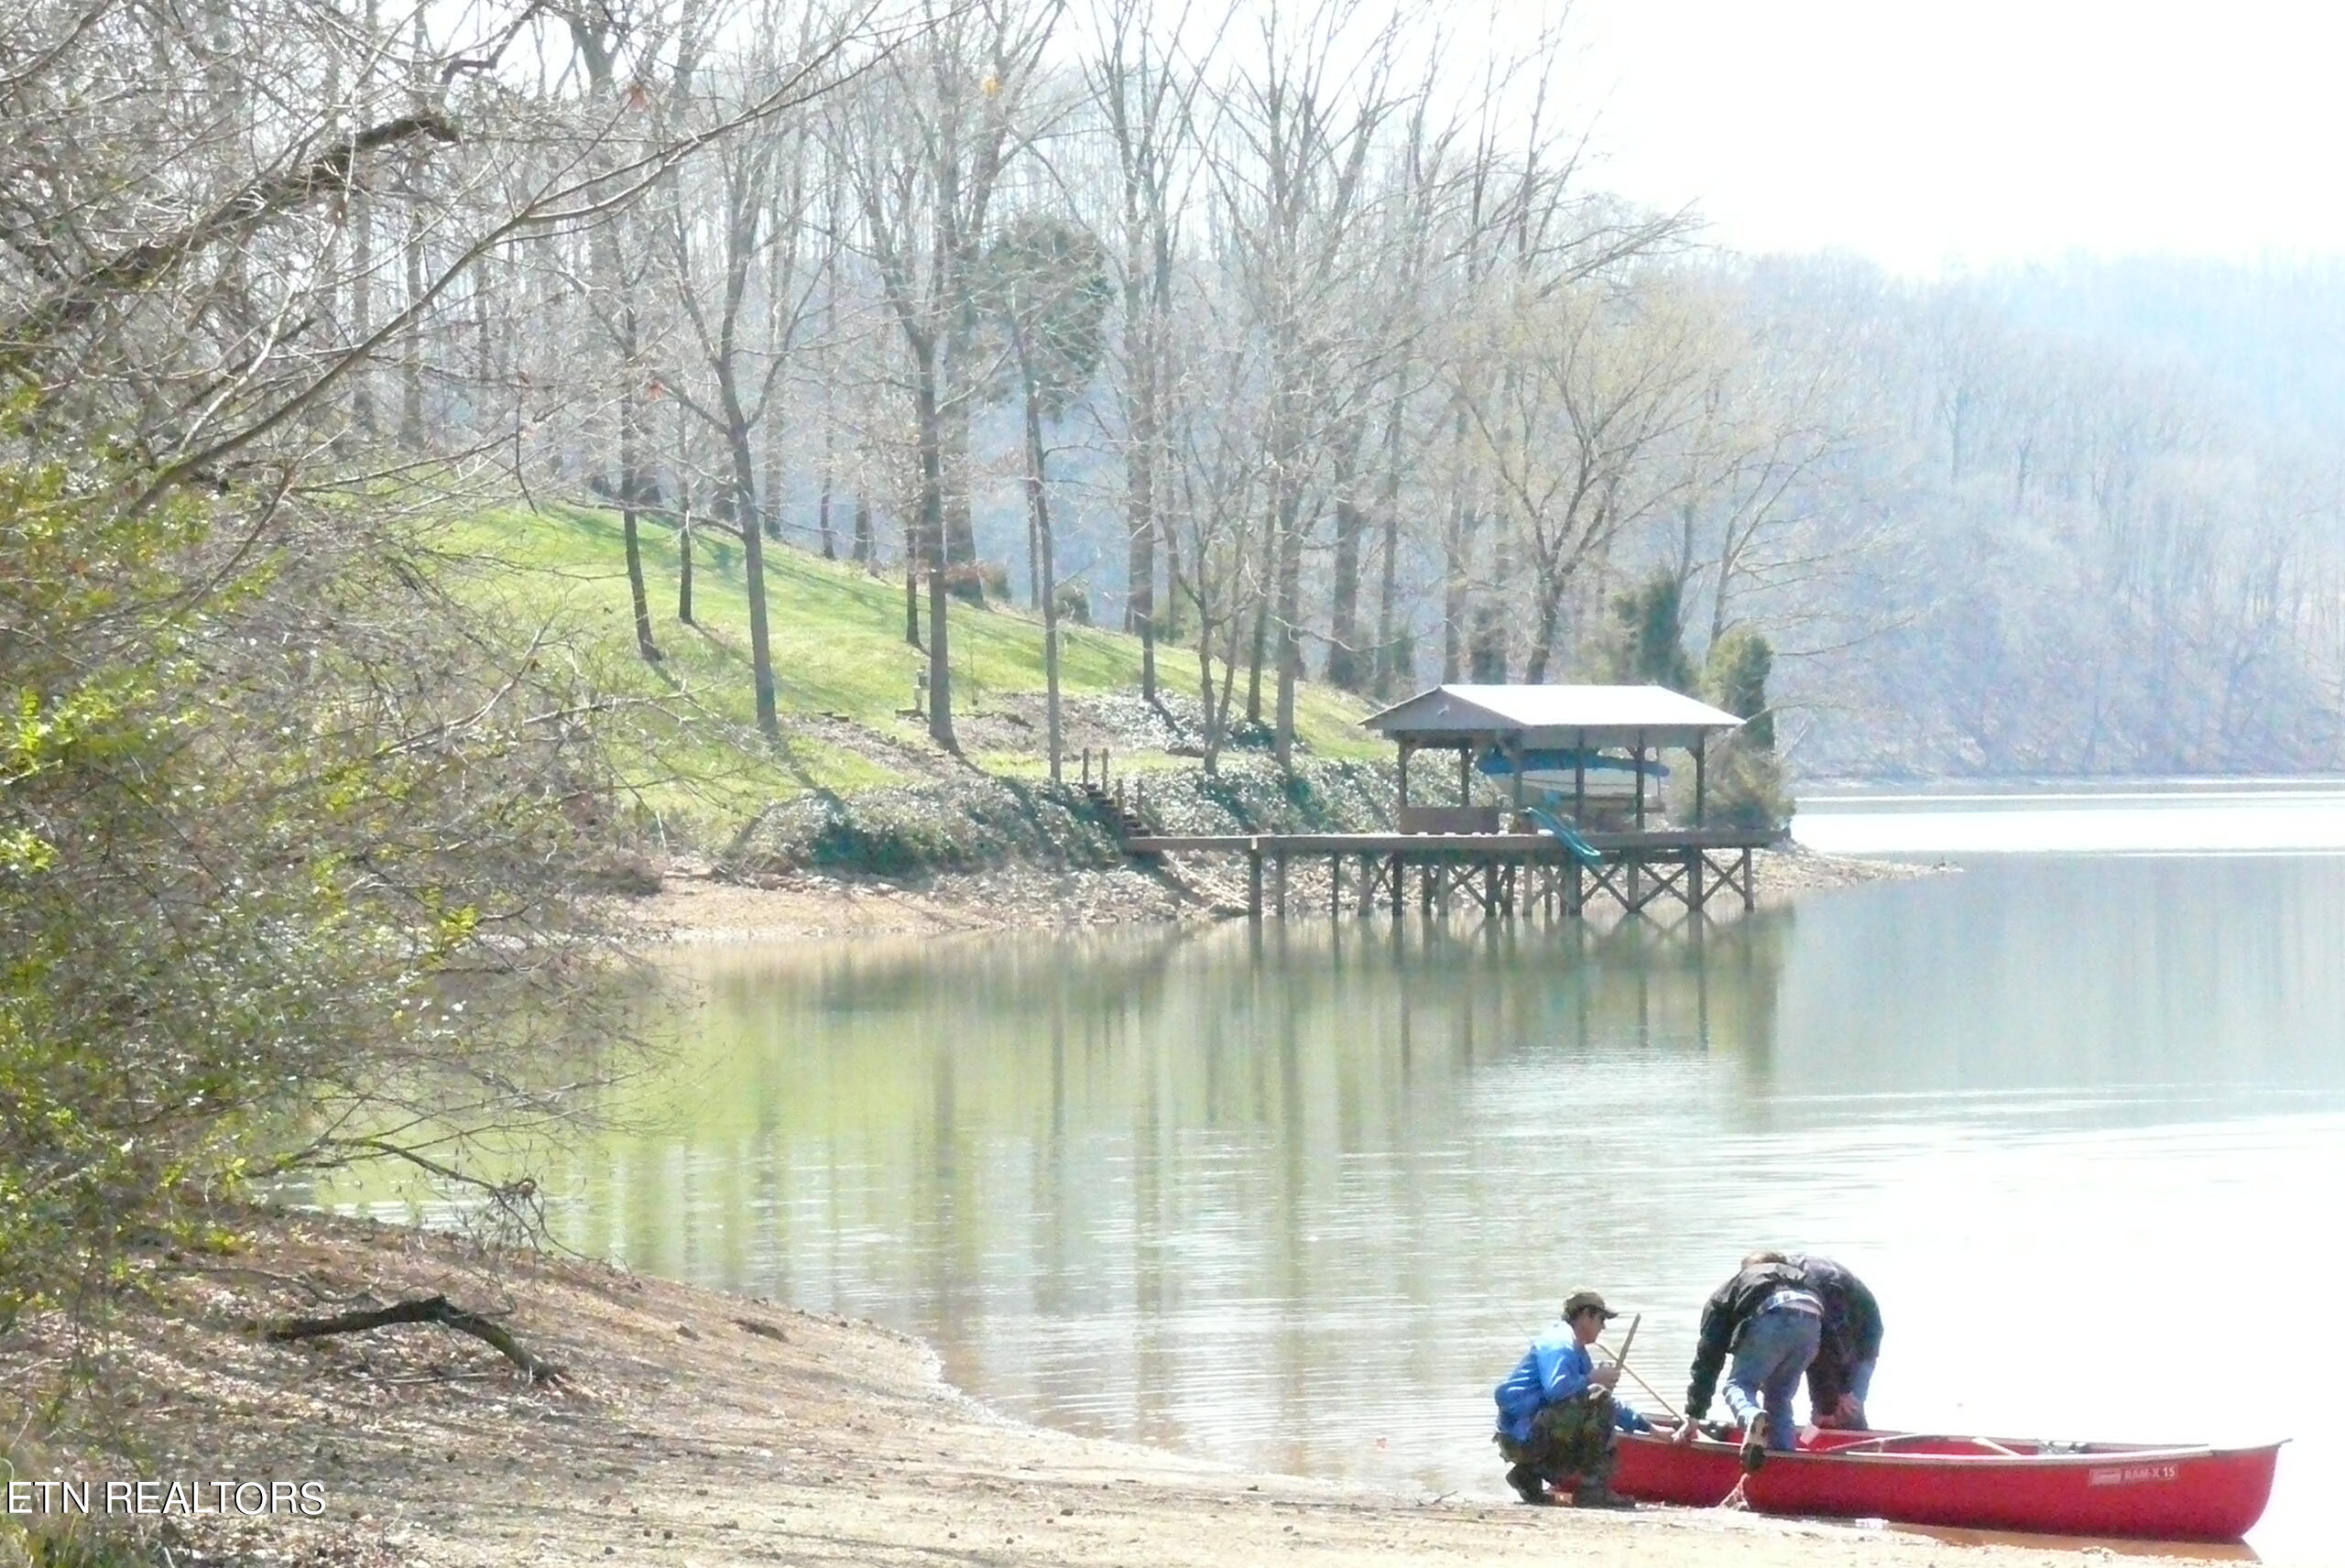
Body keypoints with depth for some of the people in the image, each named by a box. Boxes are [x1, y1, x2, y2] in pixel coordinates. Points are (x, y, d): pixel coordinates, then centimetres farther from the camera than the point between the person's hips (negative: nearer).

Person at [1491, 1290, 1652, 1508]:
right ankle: (1591, 1490, -19)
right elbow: (1556, 1388, -28)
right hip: (1522, 1435, -10)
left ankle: (1529, 1474, 9)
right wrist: (1592, 1379, -13)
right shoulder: (1558, 1344, -9)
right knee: (1598, 1402, -21)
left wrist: (1647, 1427, 28)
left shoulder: (1578, 1352, 23)